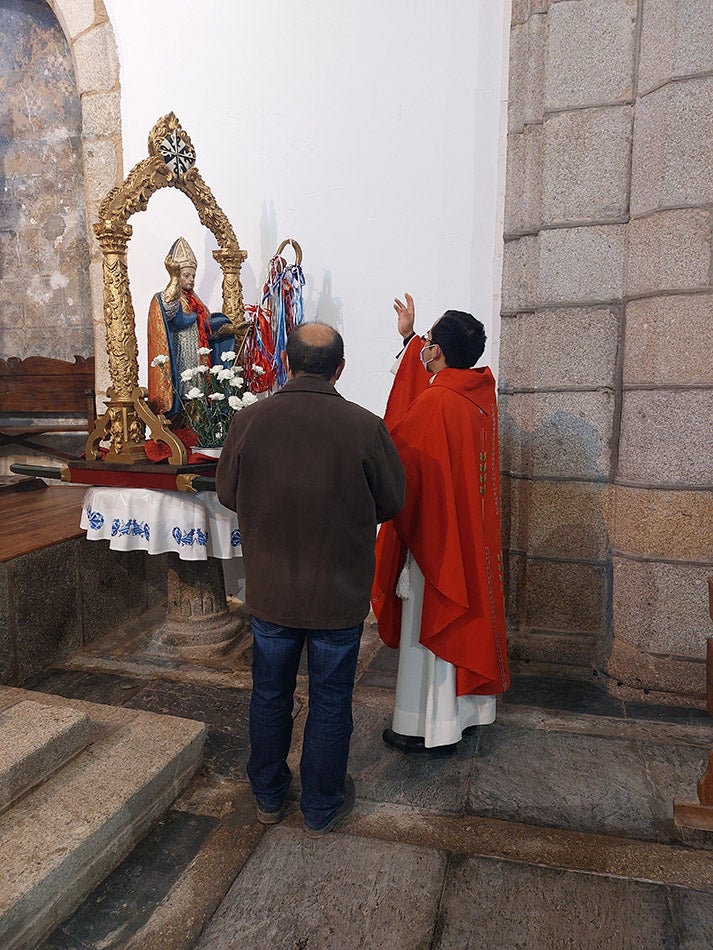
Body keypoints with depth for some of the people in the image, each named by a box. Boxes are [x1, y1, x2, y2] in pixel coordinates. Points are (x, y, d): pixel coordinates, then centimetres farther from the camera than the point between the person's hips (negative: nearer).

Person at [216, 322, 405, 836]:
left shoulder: (248, 421, -12)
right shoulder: (366, 427, -18)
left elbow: (228, 493, 1)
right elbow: (392, 503, -4)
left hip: (269, 591, 2)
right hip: (340, 595, -2)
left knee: (270, 694, 21)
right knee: (331, 701, 16)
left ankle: (268, 796, 41)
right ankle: (322, 807, 34)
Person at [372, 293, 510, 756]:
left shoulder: (434, 403, -24)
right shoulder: (482, 390, 1)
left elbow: (396, 457, -15)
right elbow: (432, 378, 21)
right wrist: (408, 338, 27)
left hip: (435, 532, -8)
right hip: (473, 531, 8)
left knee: (430, 627, 5)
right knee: (466, 618, 19)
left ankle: (429, 727, 20)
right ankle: (467, 709, 35)